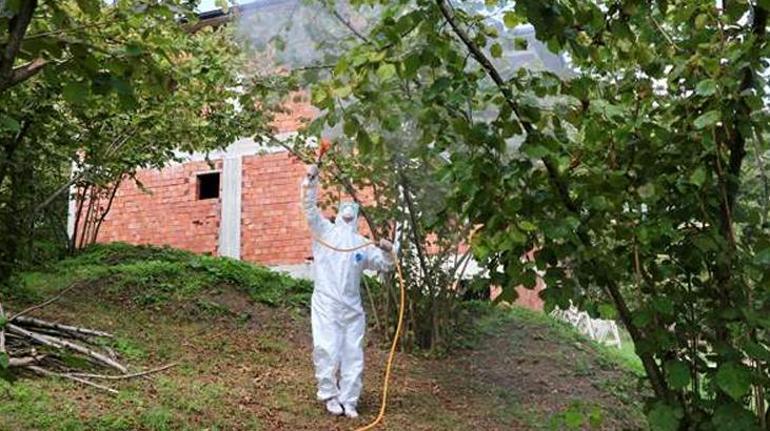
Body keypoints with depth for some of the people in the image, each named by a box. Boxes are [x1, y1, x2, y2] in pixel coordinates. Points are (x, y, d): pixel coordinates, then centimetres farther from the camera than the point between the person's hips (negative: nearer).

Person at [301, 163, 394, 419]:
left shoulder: (363, 244, 13)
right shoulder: (325, 230, 7)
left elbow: (383, 265, 10)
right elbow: (310, 208, -5)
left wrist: (387, 252, -11)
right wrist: (311, 182, -17)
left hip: (352, 308, 3)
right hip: (326, 305, -3)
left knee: (353, 355, 4)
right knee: (327, 352, -6)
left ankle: (349, 401, 12)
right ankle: (330, 395, 10)